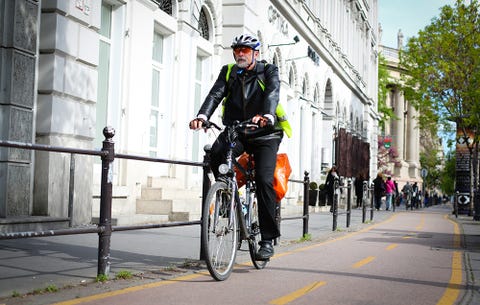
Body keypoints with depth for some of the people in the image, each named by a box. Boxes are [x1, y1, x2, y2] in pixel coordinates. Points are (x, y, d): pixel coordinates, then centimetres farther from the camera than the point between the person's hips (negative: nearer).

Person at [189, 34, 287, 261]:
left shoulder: (268, 71, 0)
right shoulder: (228, 72, 9)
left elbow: (272, 94, -21)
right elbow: (215, 94, -8)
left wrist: (267, 116, -43)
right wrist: (202, 116, -29)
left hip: (264, 134, -3)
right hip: (235, 131, 3)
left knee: (263, 180, -17)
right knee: (216, 154, -29)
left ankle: (268, 239, -8)